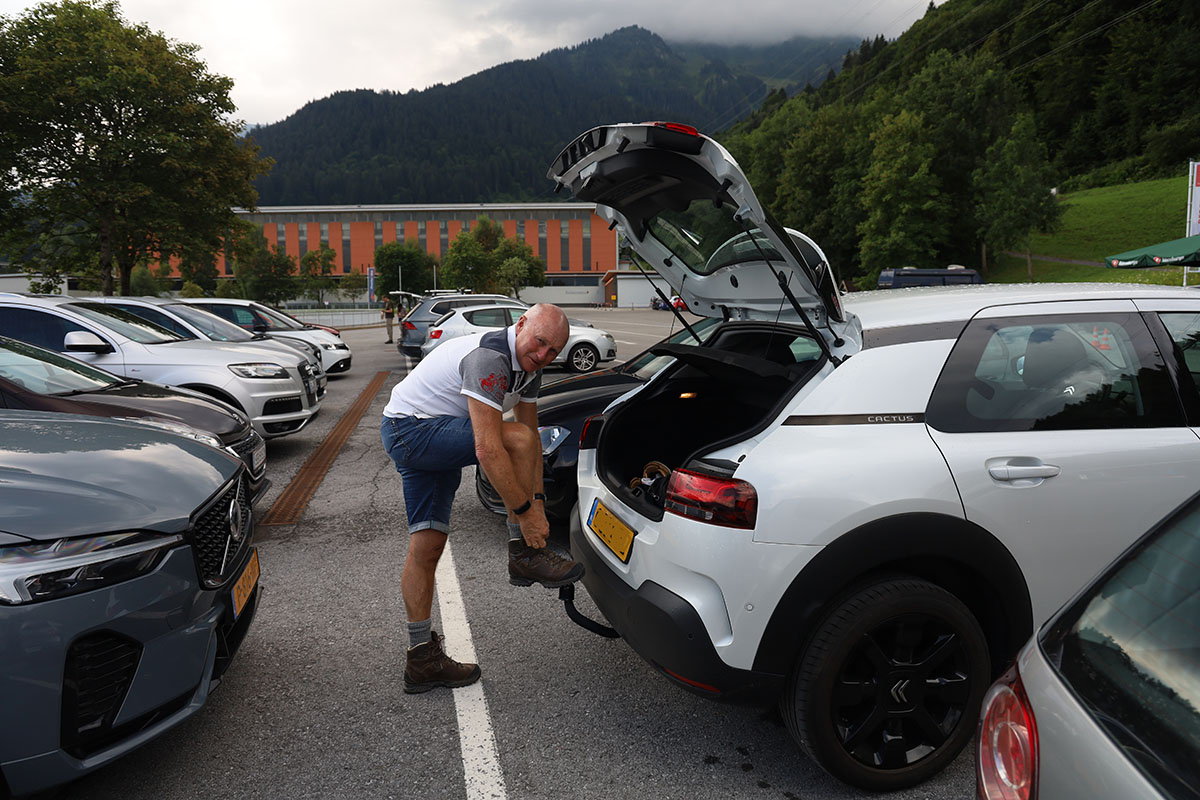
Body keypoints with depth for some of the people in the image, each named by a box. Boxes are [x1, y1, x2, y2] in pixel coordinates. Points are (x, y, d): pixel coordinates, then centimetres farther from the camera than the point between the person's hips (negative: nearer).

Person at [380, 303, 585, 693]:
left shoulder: (528, 367, 4)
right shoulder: (489, 358, -27)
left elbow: (533, 431, 9)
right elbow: (487, 449, -33)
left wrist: (537, 499, 1)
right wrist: (526, 511, -28)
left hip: (435, 437, 9)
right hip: (410, 429, -9)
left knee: (427, 545, 9)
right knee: (519, 439, -24)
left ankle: (421, 660, 16)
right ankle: (524, 557, -11)